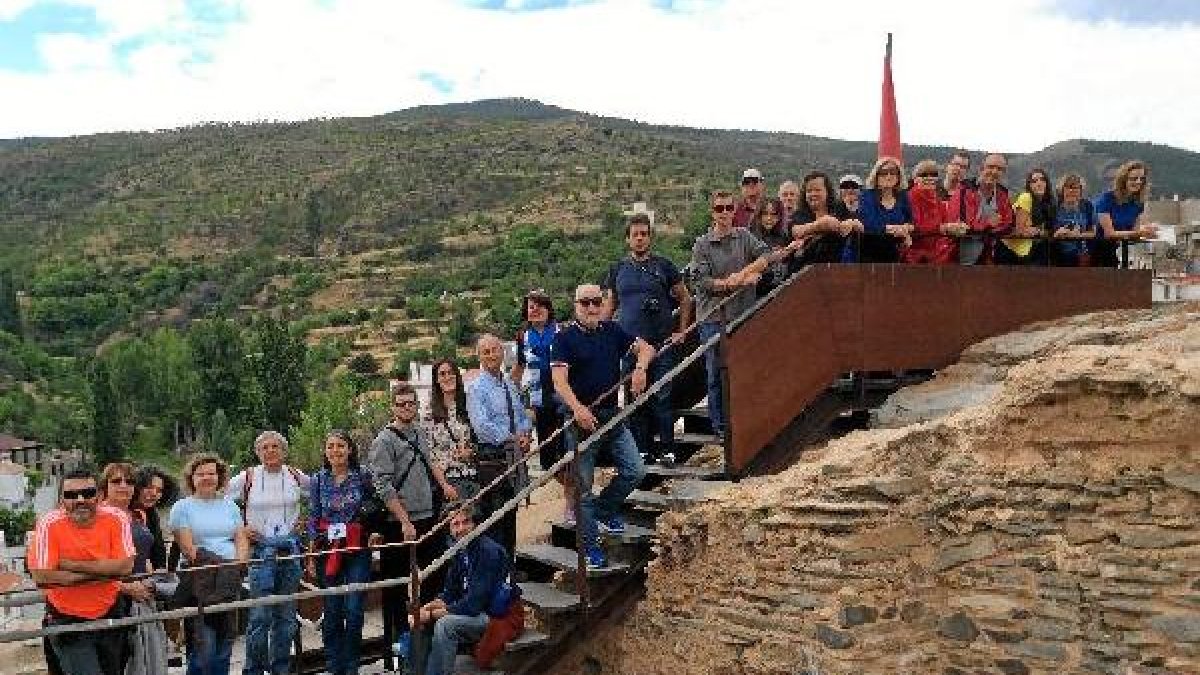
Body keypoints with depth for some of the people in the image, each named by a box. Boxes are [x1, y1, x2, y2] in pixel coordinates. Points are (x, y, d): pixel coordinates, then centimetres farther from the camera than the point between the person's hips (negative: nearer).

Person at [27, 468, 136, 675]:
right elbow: (41, 577, -22)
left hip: (110, 616, 3)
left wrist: (71, 565, -22)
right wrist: (104, 571, -19)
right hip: (67, 620, -3)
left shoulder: (116, 518, -11)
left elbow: (125, 566, -19)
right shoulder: (49, 523, -16)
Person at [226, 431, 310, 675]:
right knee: (260, 615, -7)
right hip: (260, 550, -3)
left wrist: (304, 522, 7)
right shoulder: (246, 479, -1)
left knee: (286, 615, 9)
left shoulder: (297, 478, 5)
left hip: (290, 550, 3)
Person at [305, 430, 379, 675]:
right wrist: (311, 556, 5)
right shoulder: (318, 481, 5)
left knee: (354, 611, -5)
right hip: (328, 551, 1)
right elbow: (313, 519, 7)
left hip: (358, 550, -1)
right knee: (332, 612, 5)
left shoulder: (363, 477, 1)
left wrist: (376, 532, -6)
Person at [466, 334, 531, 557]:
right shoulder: (476, 388, -8)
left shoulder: (510, 384, 14)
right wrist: (513, 438, -14)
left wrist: (525, 434, 0)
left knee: (511, 514, 13)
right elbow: (481, 426, -18)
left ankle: (510, 557, 22)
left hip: (515, 457, 7)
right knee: (494, 514, -7)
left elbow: (523, 417, 22)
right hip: (492, 457, -7)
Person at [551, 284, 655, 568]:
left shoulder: (612, 331, 9)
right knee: (583, 485, 2)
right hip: (582, 418, -5)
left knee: (635, 471, 1)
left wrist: (640, 367, -12)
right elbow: (559, 380, -18)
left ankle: (604, 507, 26)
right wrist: (577, 408, -34)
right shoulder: (565, 338, -7)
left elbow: (646, 348, 11)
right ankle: (590, 545, 12)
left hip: (612, 416, 5)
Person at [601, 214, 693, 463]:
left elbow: (685, 299, 11)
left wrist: (681, 331, 4)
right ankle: (641, 449, 14)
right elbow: (609, 306, 17)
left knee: (662, 397, -3)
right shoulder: (618, 269, 10)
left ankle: (666, 449, 4)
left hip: (662, 342, -2)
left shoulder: (664, 266, 5)